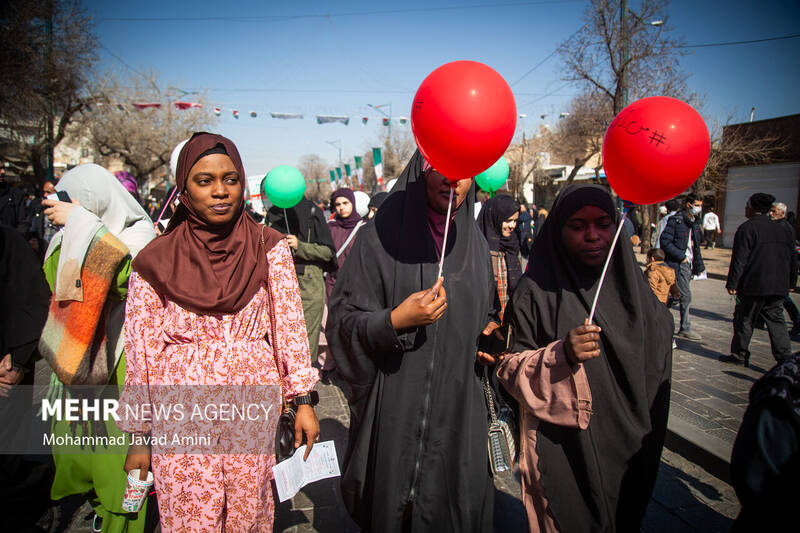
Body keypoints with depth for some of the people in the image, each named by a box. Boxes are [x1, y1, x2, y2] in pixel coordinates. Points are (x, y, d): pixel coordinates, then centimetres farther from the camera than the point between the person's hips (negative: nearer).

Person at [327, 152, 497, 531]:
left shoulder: (475, 243, 6)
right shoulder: (381, 237, -10)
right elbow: (343, 323, -10)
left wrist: (490, 332, 3)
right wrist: (394, 322, -26)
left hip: (460, 410, 4)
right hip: (397, 410, -4)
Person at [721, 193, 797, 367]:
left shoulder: (747, 228, -10)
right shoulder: (785, 229, 11)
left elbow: (739, 259, -14)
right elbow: (793, 258, 16)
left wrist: (732, 283, -11)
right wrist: (791, 282, 23)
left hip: (753, 285, -6)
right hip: (778, 287, 6)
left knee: (744, 320, 7)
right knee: (776, 321, 10)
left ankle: (740, 354, 16)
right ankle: (785, 358, 4)